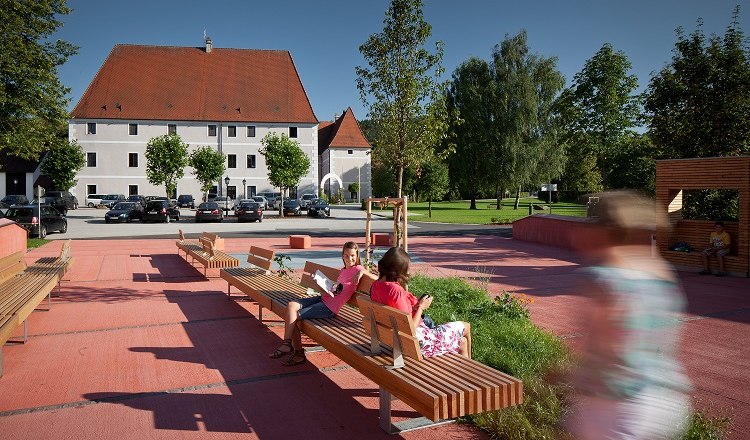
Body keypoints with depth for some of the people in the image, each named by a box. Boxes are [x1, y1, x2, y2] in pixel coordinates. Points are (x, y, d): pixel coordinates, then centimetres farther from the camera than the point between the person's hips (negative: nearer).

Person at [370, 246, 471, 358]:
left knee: (462, 341, 22)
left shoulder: (375, 286, -2)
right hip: (418, 341, -9)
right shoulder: (396, 291, -30)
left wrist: (415, 306, 2)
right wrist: (421, 307, -12)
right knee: (466, 327, 13)